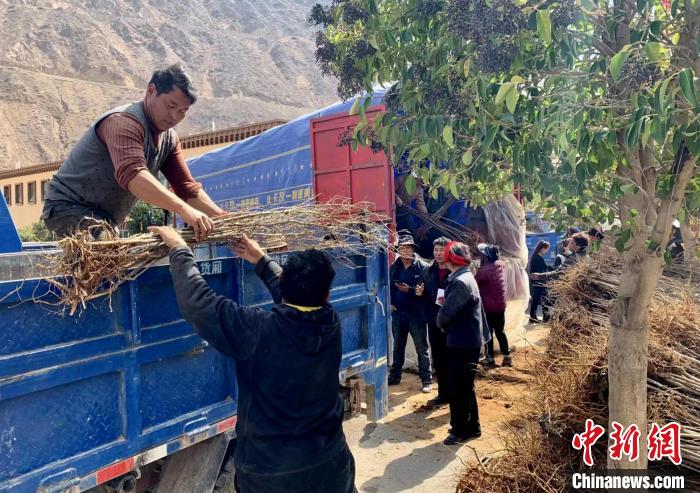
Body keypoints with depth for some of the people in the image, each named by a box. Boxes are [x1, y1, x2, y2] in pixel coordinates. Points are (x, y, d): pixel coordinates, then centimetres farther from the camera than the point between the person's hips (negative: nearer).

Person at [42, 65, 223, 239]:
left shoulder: (169, 139, 5)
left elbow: (187, 187, 3)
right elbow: (132, 174, -41)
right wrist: (184, 210, -52)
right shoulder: (125, 121, -23)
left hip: (105, 217, 10)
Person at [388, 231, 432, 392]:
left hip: (416, 313, -5)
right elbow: (388, 287, 12)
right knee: (398, 347, 18)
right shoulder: (394, 267, 6)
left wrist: (410, 290, -25)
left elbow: (426, 290, -14)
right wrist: (390, 303, -1)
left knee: (421, 348, 4)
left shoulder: (422, 267, -9)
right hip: (398, 313, 5)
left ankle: (427, 380, 13)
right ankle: (394, 376, 30)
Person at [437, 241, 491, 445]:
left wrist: (441, 324, -2)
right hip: (468, 340, 10)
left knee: (457, 388, 1)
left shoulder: (461, 282, -21)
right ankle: (471, 426, 31)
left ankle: (461, 430, 13)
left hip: (463, 342, -10)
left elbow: (446, 312, -20)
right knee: (465, 386, 19)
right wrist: (446, 302, -2)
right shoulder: (466, 278, 11)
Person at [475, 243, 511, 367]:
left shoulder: (484, 270, -19)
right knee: (500, 331, 16)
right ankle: (507, 357, 18)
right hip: (500, 304, 6)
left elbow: (474, 284, -12)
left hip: (488, 306, -6)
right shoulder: (499, 265, 1)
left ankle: (490, 359, 10)